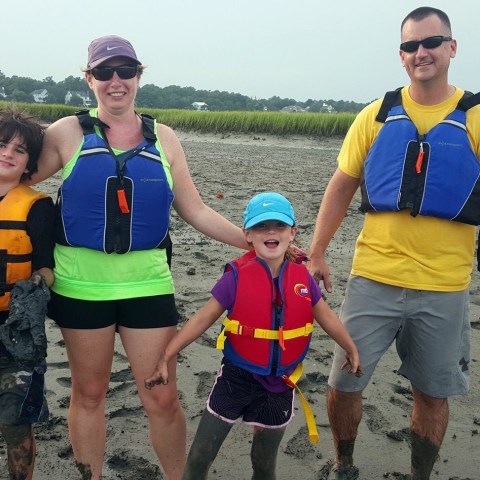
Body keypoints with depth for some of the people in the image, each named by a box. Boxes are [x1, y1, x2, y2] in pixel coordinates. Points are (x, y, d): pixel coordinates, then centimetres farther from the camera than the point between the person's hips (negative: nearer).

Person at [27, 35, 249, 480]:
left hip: (147, 283, 1)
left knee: (162, 399, 5)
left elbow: (196, 211, 8)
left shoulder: (162, 138, 7)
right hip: (82, 284, 0)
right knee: (89, 393, 14)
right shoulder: (68, 133, 2)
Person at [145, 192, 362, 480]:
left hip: (279, 383, 3)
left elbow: (326, 317, 9)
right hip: (237, 378, -2)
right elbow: (204, 318, -10)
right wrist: (167, 356, -11)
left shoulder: (302, 277, -5)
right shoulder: (237, 275, -14)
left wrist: (351, 350, 20)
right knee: (200, 455, 3)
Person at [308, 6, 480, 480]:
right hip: (373, 278, 1)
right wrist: (316, 254, 4)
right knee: (344, 383, 7)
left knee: (432, 393, 13)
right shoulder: (376, 115, 3)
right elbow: (341, 186, 6)